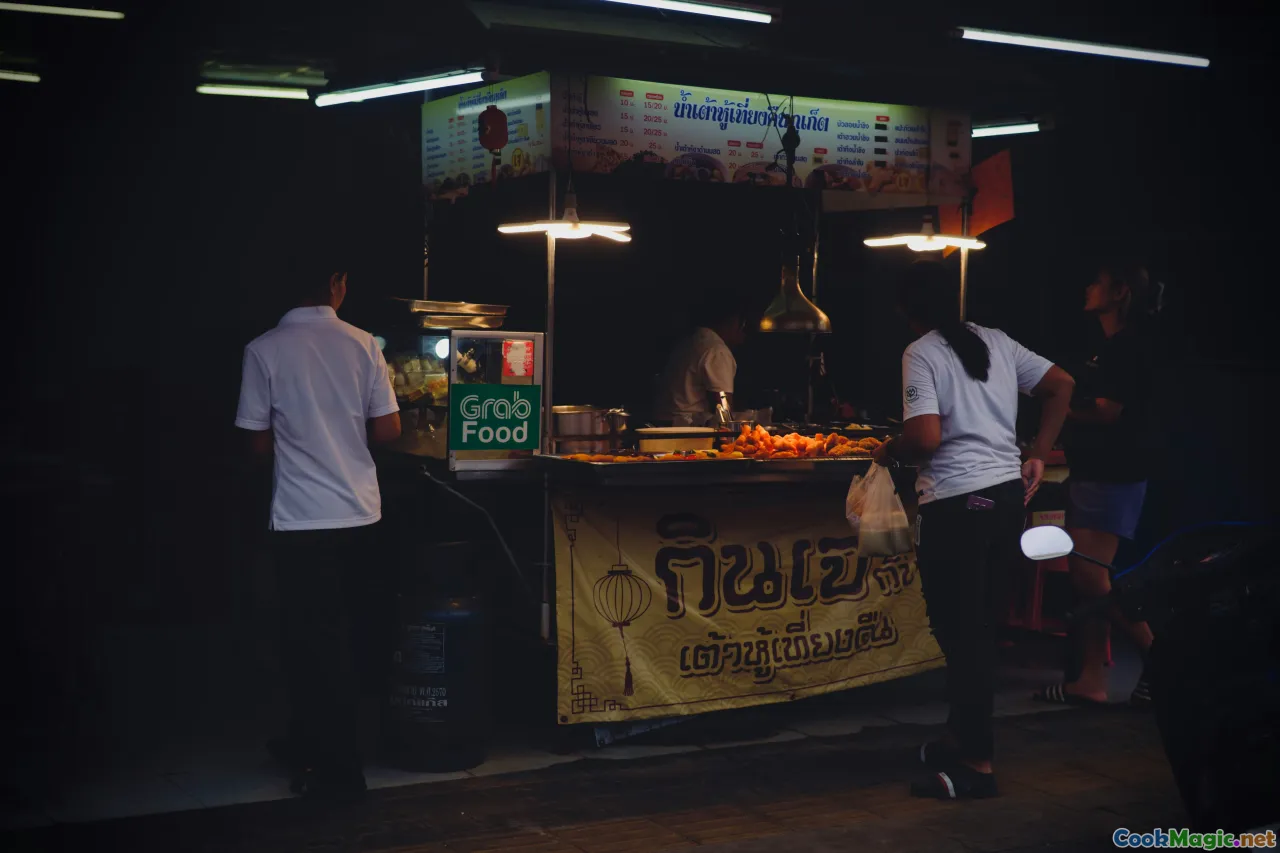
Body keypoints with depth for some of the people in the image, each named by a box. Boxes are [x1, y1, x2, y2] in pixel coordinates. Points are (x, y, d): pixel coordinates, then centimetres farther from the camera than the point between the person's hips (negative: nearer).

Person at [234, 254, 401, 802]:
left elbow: (259, 442, -5)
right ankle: (309, 746, 33)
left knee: (317, 639, 5)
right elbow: (388, 430, -1)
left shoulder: (264, 350, -8)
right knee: (328, 633, 19)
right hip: (358, 512, 4)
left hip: (301, 519, -3)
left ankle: (338, 771, 9)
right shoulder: (362, 345, -2)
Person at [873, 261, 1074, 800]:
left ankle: (976, 764, 3)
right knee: (980, 625, 17)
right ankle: (962, 738, 30)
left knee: (959, 631, -1)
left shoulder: (921, 354, -9)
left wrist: (887, 453, 0)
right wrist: (1037, 456, 14)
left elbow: (925, 438, -19)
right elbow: (1061, 385, 13)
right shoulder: (996, 342, 12)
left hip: (956, 503, -8)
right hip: (1008, 493, 8)